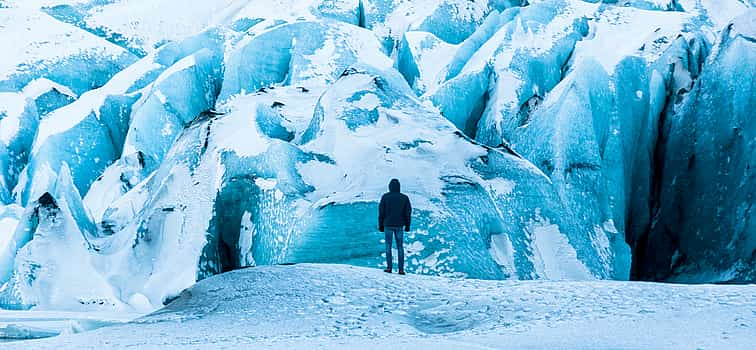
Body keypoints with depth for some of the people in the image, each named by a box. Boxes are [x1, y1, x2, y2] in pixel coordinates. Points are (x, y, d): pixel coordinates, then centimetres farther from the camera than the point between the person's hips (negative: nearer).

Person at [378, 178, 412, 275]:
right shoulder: (404, 198, 1)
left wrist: (381, 225, 6)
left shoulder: (385, 197, -4)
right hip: (399, 225, 1)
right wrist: (407, 225, 12)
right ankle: (401, 269, 3)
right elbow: (408, 212, 3)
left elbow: (381, 212, -2)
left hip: (388, 225, -1)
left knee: (388, 246, 8)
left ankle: (389, 267, 3)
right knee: (400, 247, 6)